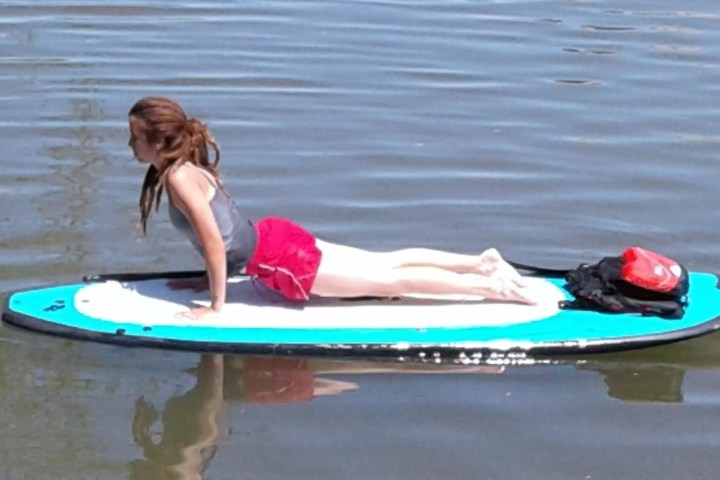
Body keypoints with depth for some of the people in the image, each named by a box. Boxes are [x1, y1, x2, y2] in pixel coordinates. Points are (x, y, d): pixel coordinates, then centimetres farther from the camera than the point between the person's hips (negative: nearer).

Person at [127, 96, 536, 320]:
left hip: (277, 257, -9)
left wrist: (216, 304, -17)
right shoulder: (186, 166, 7)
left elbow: (214, 242, -25)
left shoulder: (178, 178, -22)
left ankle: (487, 286, 1)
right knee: (386, 263, 16)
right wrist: (210, 278, 20)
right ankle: (481, 263, 20)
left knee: (390, 280, -2)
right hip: (271, 237, 9)